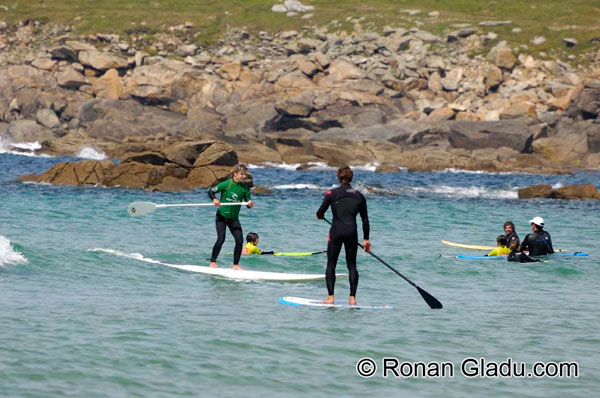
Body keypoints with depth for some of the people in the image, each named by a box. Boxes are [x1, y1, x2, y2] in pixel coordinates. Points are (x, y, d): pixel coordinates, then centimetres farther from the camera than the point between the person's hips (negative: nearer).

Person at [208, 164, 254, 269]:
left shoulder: (244, 188, 0)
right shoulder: (226, 184, -11)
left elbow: (248, 204, 3)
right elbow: (211, 191, -7)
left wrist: (250, 204, -21)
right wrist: (214, 199, -27)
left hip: (234, 218, 4)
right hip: (222, 216, -4)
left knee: (239, 240, -8)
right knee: (221, 239, -15)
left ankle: (236, 265, 3)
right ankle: (212, 262, 0)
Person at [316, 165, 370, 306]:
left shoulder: (332, 193, -4)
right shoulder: (359, 196, 6)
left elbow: (320, 213, -2)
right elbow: (365, 219, 9)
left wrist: (320, 216, 23)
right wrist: (366, 239, 15)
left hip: (336, 232, -3)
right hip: (352, 232, 3)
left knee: (331, 265, 6)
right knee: (352, 265, 9)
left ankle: (330, 297, -1)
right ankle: (352, 298, 2)